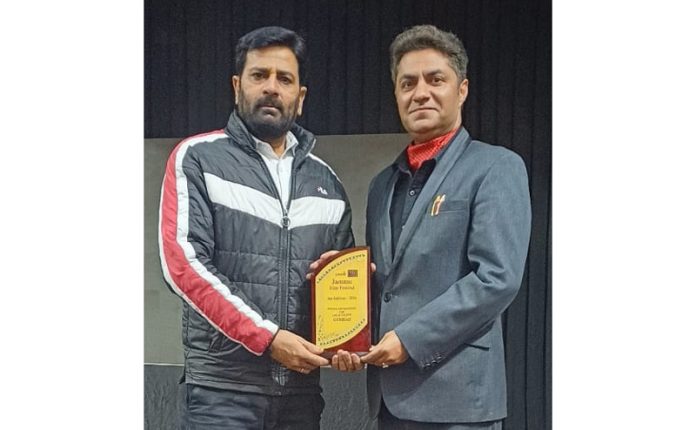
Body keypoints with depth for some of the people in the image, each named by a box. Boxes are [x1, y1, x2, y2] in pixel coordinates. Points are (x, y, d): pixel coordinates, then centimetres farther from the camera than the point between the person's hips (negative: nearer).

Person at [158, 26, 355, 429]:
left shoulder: (327, 182, 12)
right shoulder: (197, 158, -1)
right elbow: (183, 263, -11)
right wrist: (266, 336, -16)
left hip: (301, 388, 4)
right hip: (222, 387, -4)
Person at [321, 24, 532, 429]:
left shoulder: (496, 168, -4)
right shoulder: (383, 183, 16)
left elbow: (498, 277, -14)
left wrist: (411, 339, -16)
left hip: (455, 395, -6)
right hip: (389, 394, 6)